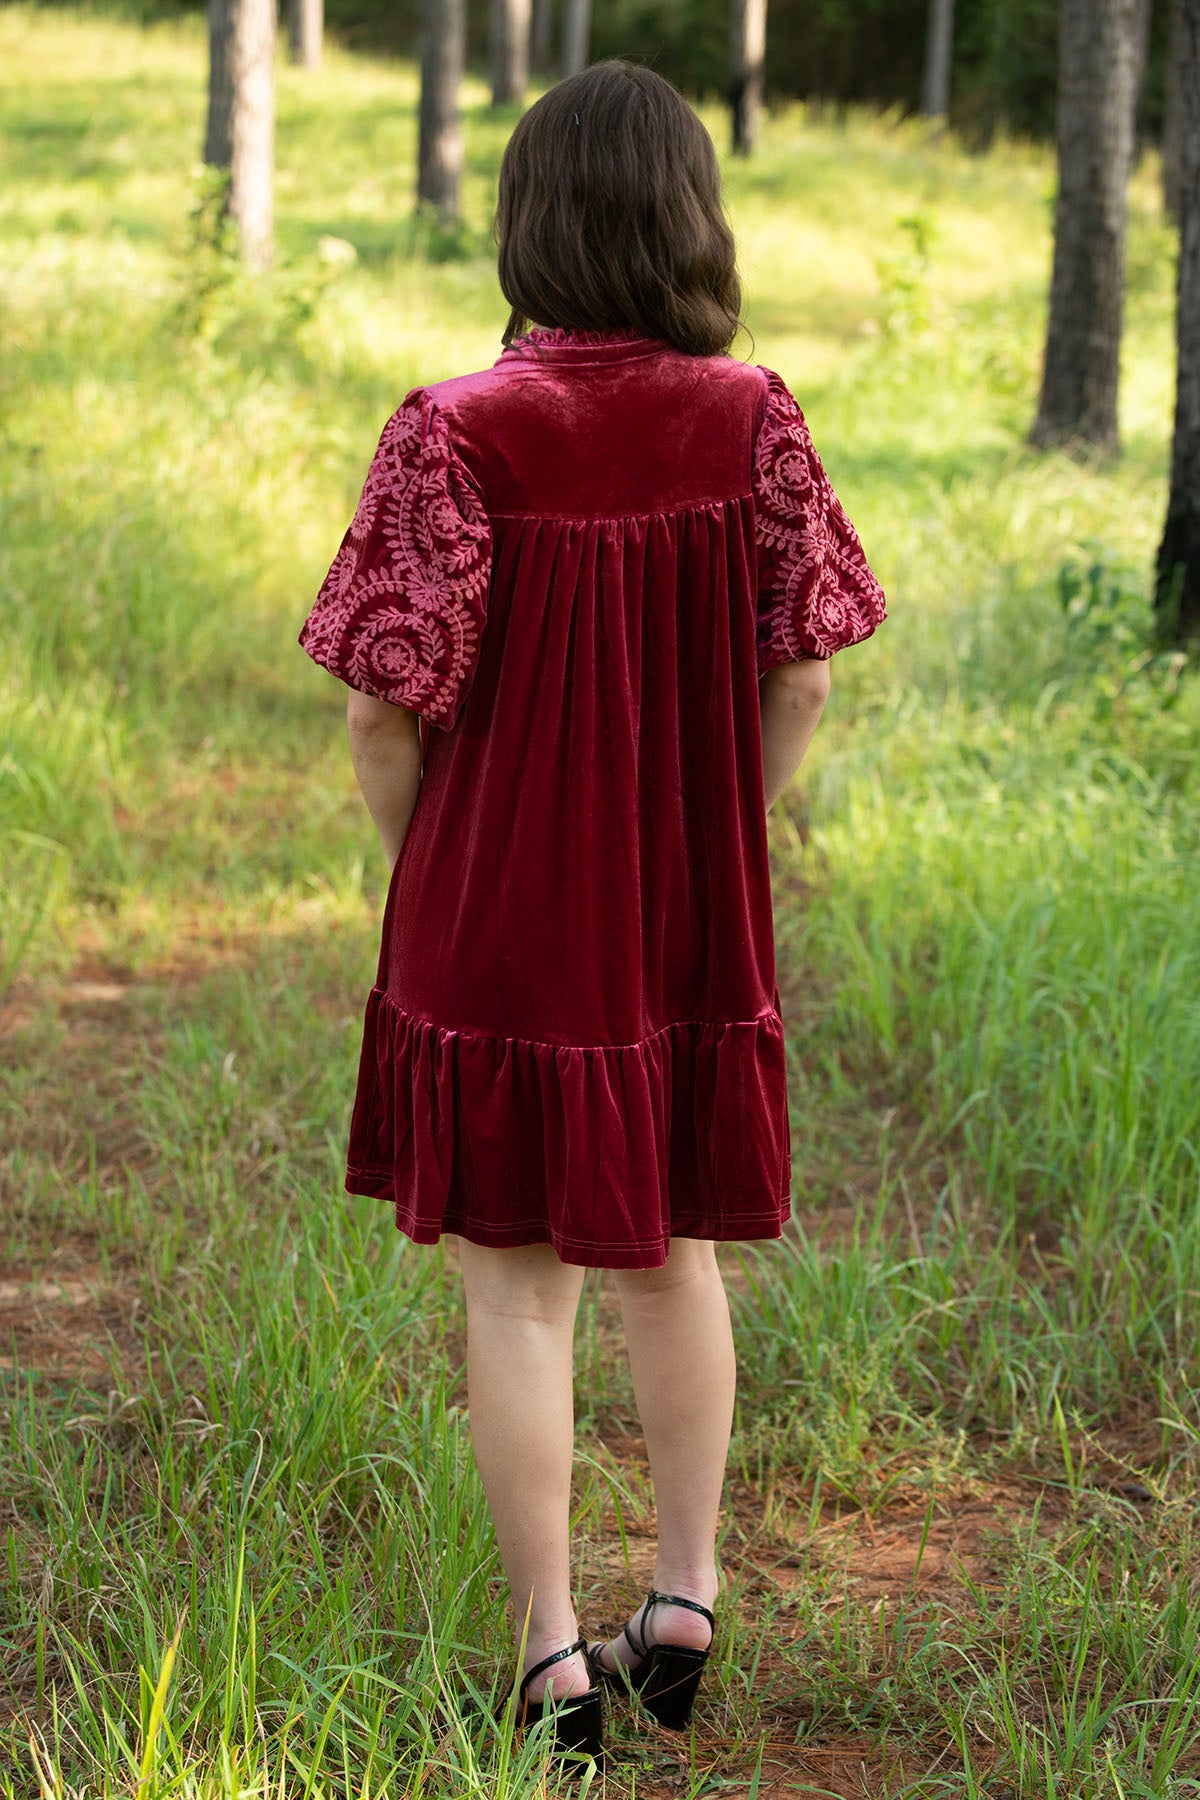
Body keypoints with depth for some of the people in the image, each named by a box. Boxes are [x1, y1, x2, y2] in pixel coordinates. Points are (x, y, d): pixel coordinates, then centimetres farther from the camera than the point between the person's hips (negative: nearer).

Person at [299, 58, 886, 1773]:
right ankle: (685, 1595, 27)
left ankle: (552, 1648, 13)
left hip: (498, 914, -3)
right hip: (696, 920, 3)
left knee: (517, 1280, 8)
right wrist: (711, 845, 11)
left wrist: (423, 862, 4)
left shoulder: (457, 431, -17)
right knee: (673, 1252, 21)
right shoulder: (750, 418, -8)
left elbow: (391, 707, -15)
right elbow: (800, 683, -4)